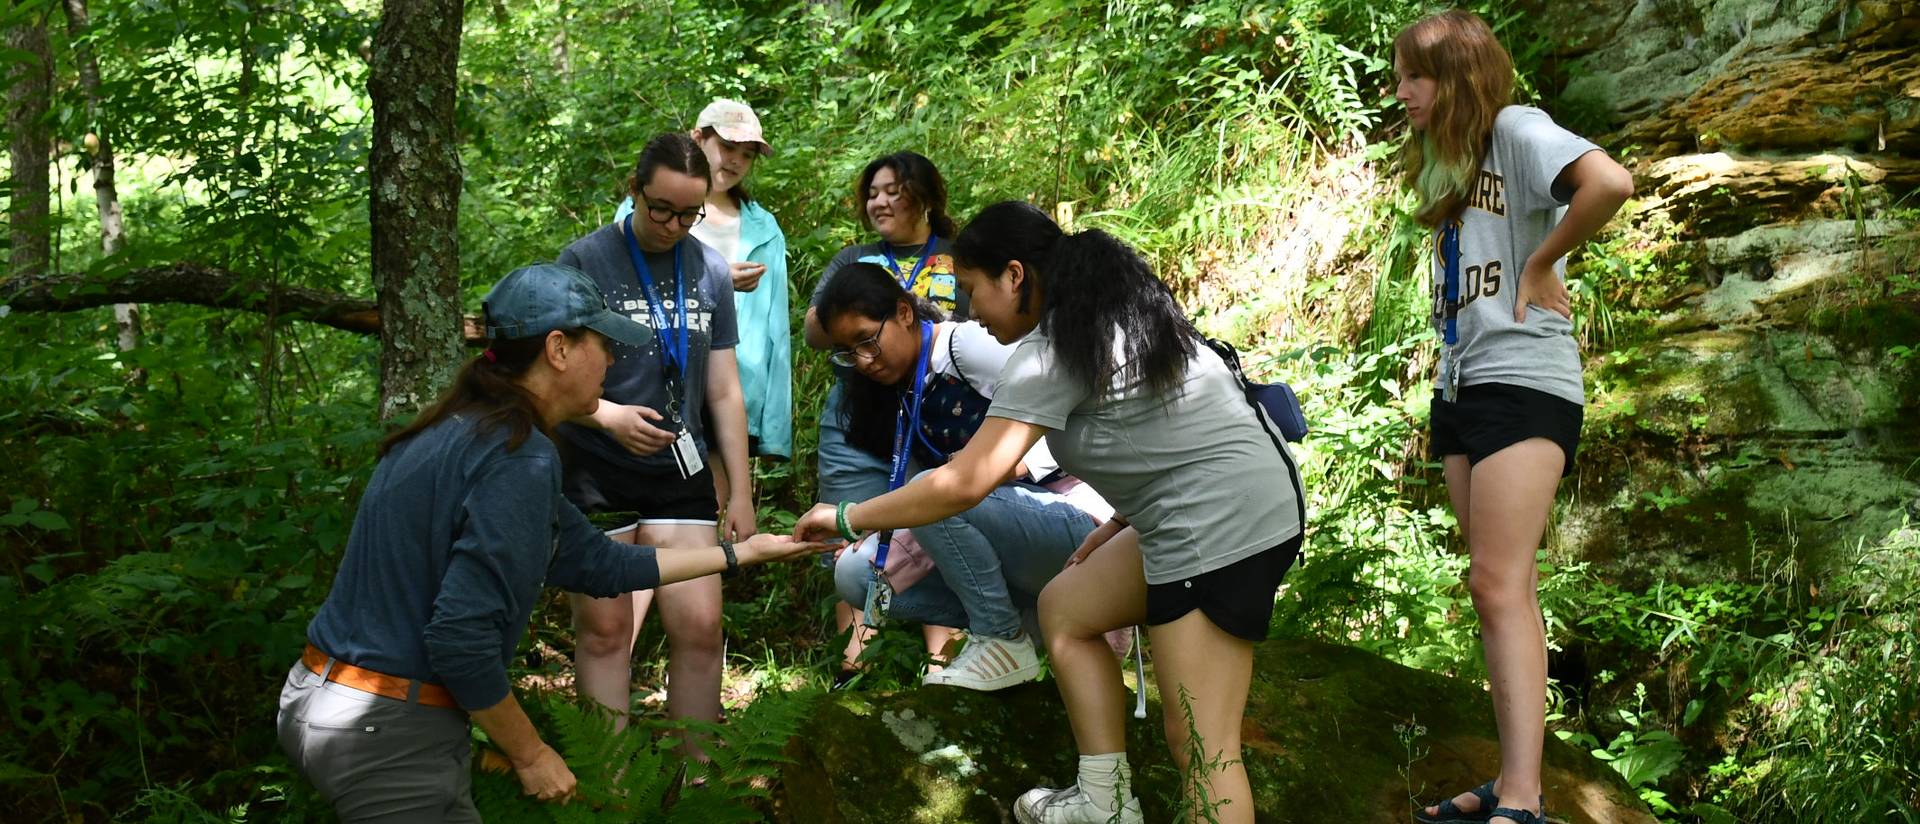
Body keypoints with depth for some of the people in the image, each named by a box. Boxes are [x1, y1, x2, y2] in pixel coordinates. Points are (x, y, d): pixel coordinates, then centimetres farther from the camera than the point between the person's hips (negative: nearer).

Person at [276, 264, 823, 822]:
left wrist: (741, 553, 25)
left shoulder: (466, 433, 11)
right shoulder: (520, 459, -18)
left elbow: (598, 562, 17)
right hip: (388, 733, -9)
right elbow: (461, 640, -24)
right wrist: (531, 755, -11)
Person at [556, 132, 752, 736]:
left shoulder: (711, 271, 8)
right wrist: (608, 416, -21)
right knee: (606, 629, -4)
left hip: (681, 476, 4)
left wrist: (741, 493, 10)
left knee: (700, 628, -1)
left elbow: (724, 391, 12)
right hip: (596, 477, -3)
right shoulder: (584, 262, -4)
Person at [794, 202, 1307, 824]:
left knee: (1199, 744, -8)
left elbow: (964, 483, -18)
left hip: (1220, 522, -11)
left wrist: (846, 518, -8)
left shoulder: (1051, 352, -14)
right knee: (1064, 608, 19)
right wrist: (1120, 524, 15)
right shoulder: (1116, 315, 14)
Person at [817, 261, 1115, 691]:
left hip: (1077, 523, -9)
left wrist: (1017, 463, -27)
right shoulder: (902, 401, 14)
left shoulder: (967, 345, -12)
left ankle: (1005, 640, -12)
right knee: (854, 572, -1)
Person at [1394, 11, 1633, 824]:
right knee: (1499, 591, 7)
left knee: (1501, 585, -16)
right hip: (1461, 384, 9)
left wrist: (1541, 265, -16)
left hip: (1522, 381, -9)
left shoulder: (1516, 130, -9)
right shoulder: (1452, 160, 17)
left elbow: (1611, 183, -27)